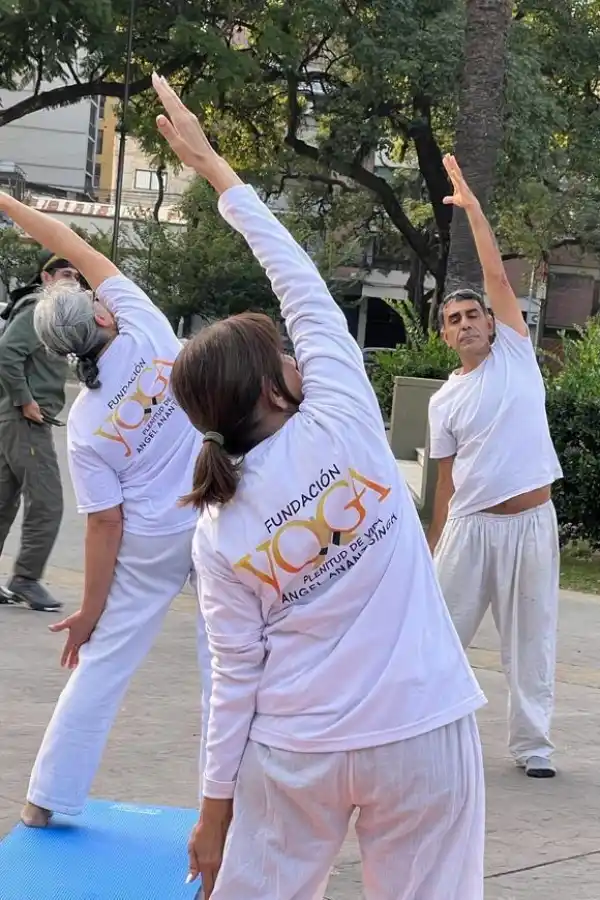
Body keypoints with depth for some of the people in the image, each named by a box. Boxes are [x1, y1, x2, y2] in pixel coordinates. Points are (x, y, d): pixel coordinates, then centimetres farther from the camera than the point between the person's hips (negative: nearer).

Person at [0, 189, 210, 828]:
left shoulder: (84, 422, -10)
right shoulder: (145, 329, -12)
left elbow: (106, 522, -10)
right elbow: (79, 250, -2)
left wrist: (90, 609, 0)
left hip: (150, 542, 0)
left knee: (103, 662, 13)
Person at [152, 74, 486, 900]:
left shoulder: (218, 536, -4)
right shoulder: (340, 425, -10)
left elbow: (236, 677, -3)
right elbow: (305, 289, 0)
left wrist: (216, 802, 8)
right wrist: (213, 166, 8)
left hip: (294, 755, 2)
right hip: (421, 735, -1)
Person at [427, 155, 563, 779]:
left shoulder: (515, 353, 4)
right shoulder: (445, 401, 8)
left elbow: (497, 275, -2)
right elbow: (447, 476, 10)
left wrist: (472, 206, -3)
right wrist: (433, 541, 8)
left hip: (530, 521, -1)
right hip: (470, 524, 2)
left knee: (530, 639, 4)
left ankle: (532, 744, 12)